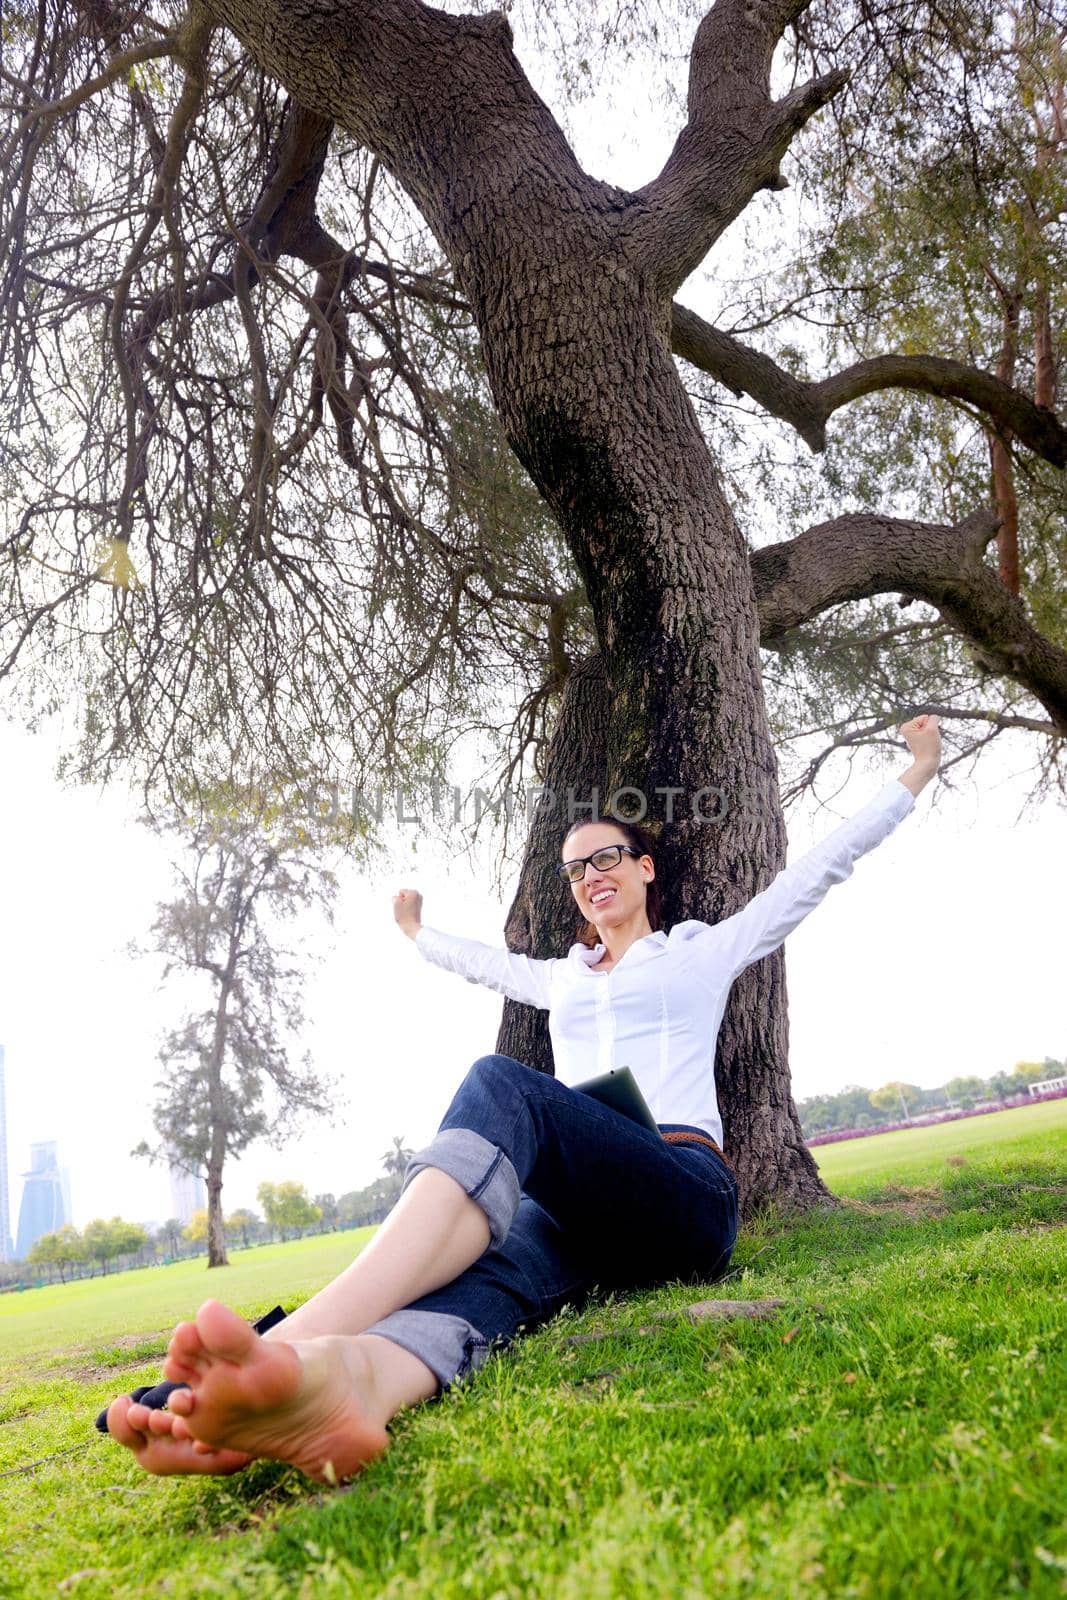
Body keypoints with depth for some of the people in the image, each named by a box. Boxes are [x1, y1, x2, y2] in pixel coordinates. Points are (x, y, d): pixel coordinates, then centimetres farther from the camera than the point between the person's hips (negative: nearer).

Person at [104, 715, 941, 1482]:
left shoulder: (702, 951, 21)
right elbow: (481, 960, 52)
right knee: (494, 1271, -36)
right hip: (577, 1207, 5)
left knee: (502, 1087, -35)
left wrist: (913, 776, 26)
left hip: (686, 1191, -4)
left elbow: (820, 867, 22)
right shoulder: (562, 978, 33)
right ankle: (347, 1377, -74)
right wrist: (419, 931, 68)